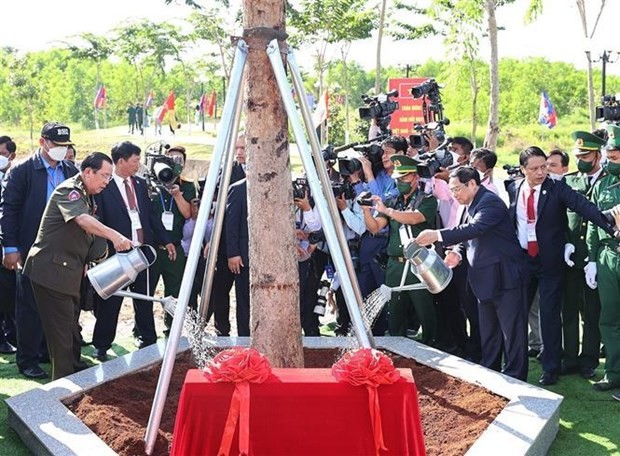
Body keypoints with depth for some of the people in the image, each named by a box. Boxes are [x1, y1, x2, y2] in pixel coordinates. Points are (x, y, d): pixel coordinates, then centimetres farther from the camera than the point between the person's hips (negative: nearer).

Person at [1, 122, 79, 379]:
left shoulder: (71, 171, 7)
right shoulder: (22, 171, -6)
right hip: (32, 250, -4)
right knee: (29, 306, 3)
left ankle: (49, 351, 24)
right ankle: (27, 359, 12)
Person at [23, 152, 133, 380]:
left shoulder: (86, 197, 15)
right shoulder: (69, 190, -16)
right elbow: (82, 220, -36)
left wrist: (100, 250, 8)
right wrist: (114, 235, -47)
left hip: (69, 270, 10)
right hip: (51, 269, -10)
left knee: (71, 323, 20)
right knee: (60, 326, -5)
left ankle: (75, 369, 32)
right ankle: (64, 378, 2)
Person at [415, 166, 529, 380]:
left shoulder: (490, 202, -18)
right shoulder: (471, 205, 12)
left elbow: (474, 229, -32)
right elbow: (467, 235, 16)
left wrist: (438, 235, -36)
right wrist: (457, 251, -6)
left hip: (504, 276, -10)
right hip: (485, 278, 10)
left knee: (512, 331, -2)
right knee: (488, 331, 18)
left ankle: (514, 378, 5)